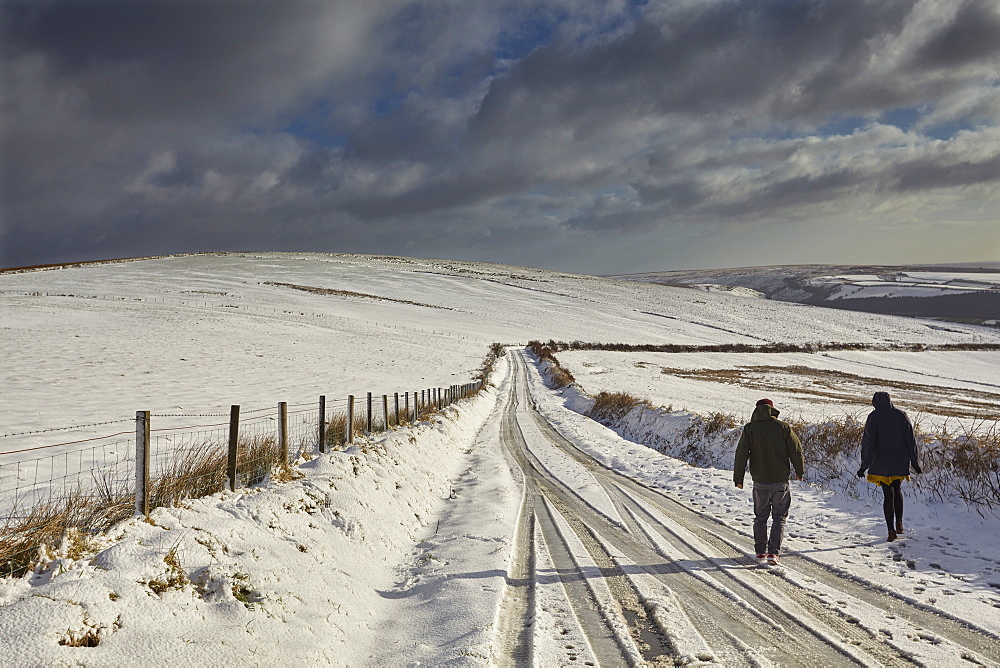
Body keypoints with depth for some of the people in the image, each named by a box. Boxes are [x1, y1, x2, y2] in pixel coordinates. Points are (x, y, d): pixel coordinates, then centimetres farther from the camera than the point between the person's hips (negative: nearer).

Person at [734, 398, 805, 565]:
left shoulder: (750, 428, -4)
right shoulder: (783, 427, -4)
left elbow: (741, 454, -6)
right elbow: (796, 451, 0)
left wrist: (738, 478, 2)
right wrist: (800, 471, 16)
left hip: (760, 482, 1)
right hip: (780, 481, -1)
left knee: (760, 517, 16)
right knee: (779, 517, 9)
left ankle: (761, 551, 21)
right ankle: (773, 552, -2)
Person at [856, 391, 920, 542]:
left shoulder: (873, 417, -6)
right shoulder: (901, 415, 2)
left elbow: (868, 443, -8)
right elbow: (911, 440, 3)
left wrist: (864, 465, -4)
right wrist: (914, 462, 10)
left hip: (881, 463, -3)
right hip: (900, 462, 3)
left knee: (888, 494, 2)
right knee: (897, 489, 23)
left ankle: (891, 531, -2)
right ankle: (899, 523, 14)